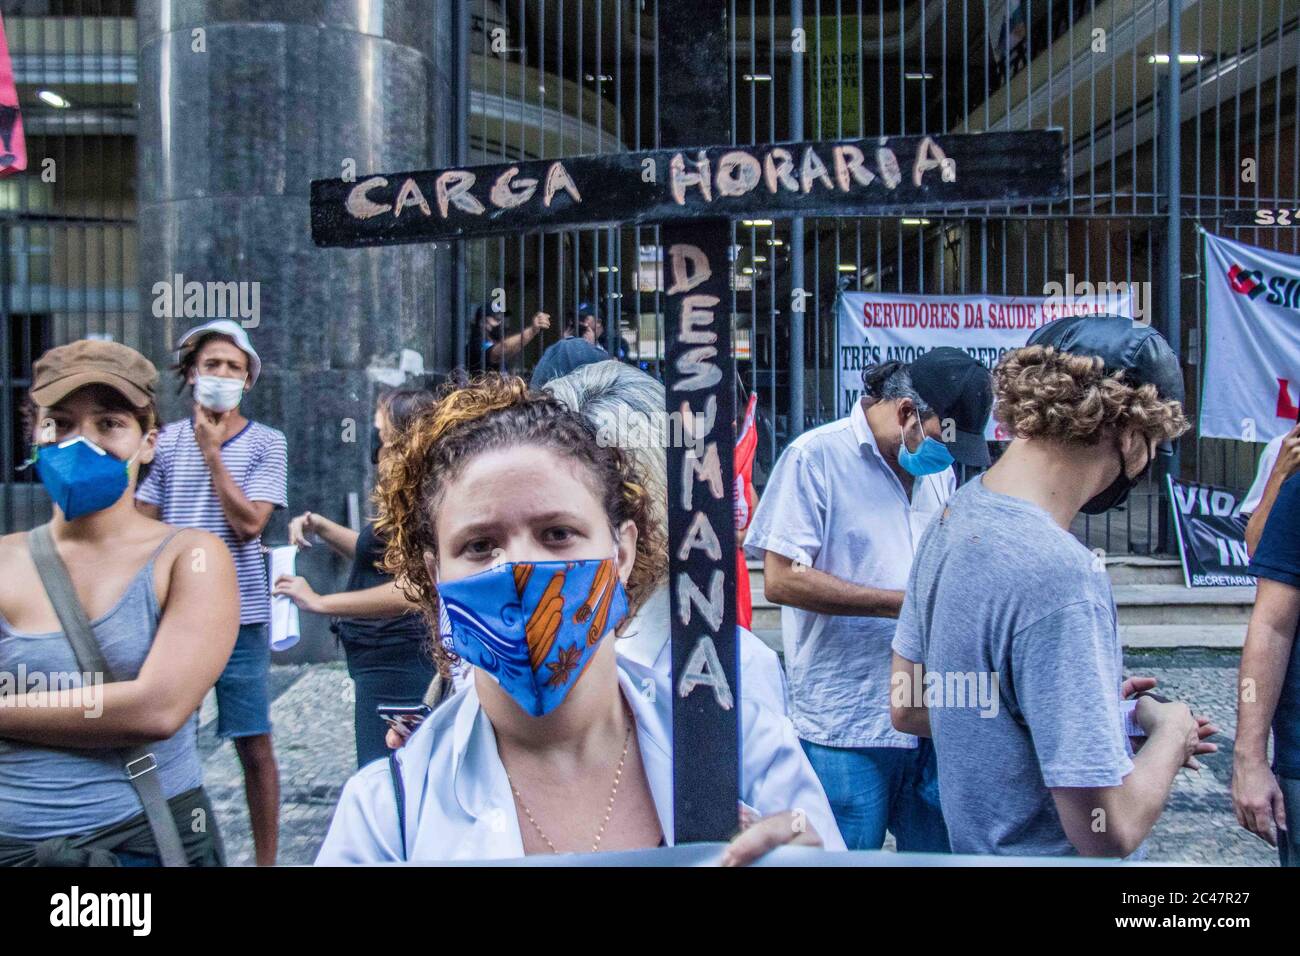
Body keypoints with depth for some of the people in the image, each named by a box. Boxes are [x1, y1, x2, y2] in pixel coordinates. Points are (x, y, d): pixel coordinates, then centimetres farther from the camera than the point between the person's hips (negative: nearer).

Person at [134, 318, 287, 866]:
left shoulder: (266, 444, -2)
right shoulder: (166, 441, 5)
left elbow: (247, 524, -12)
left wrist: (212, 451, -10)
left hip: (240, 617, -2)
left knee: (254, 746, 4)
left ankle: (266, 860, 15)